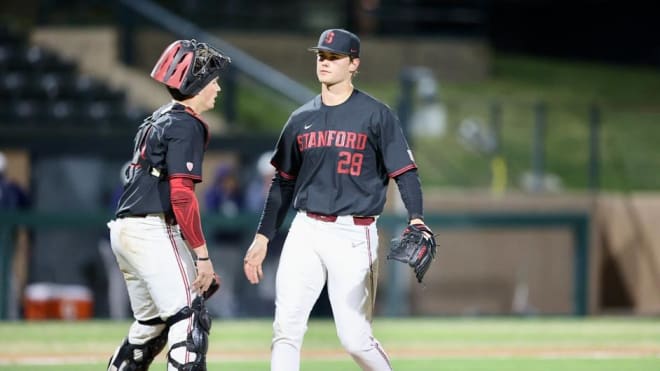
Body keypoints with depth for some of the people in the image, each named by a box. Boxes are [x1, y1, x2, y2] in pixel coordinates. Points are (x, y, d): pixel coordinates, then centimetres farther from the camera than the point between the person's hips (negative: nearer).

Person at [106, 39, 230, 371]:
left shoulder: (157, 120, 20)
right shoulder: (186, 125, -10)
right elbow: (181, 196, -18)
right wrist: (203, 255, -15)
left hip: (123, 230, 10)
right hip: (154, 231, -10)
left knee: (151, 324, 19)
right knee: (189, 319, -11)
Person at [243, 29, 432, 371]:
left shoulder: (375, 115, -1)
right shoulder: (301, 119, 13)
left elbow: (405, 172, -7)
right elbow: (283, 183, 19)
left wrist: (416, 221, -23)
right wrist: (262, 237, 14)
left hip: (353, 236, -4)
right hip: (305, 232, 4)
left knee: (355, 338, -4)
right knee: (286, 328, -6)